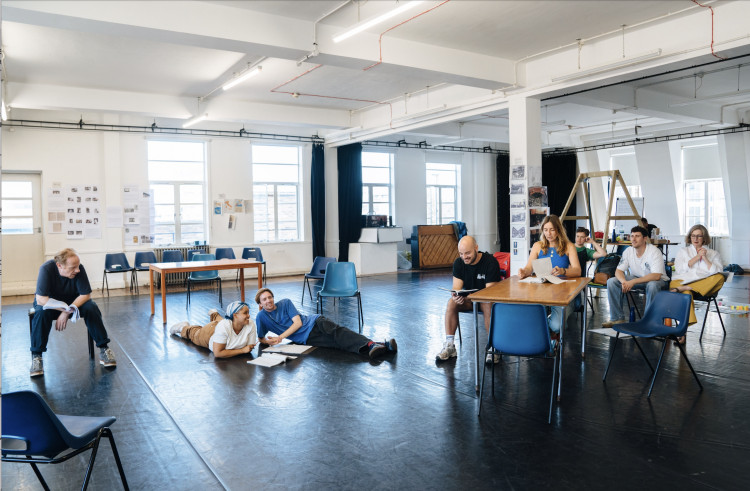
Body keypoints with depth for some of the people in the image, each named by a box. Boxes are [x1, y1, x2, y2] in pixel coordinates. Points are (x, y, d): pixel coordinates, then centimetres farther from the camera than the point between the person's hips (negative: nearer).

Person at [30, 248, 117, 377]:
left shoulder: (79, 269, -23)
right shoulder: (46, 269, -29)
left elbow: (85, 295, -19)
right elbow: (41, 299, -32)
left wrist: (66, 313, -29)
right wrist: (66, 309, -39)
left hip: (74, 300, 2)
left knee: (91, 308, -26)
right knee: (41, 313, -34)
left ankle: (103, 348, -17)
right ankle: (36, 356, -22)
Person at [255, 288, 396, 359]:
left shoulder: (285, 302, 5)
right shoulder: (261, 317, 6)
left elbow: (298, 322, -4)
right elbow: (261, 338, 11)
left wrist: (280, 337, -13)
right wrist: (269, 341, -14)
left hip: (314, 322, 2)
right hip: (306, 338, -2)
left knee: (337, 332, -30)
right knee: (337, 342, -24)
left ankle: (370, 345, -49)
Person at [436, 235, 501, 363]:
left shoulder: (490, 262, -19)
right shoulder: (458, 263, -4)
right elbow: (456, 287, -10)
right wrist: (455, 295, -36)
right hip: (468, 298, 4)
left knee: (488, 305, -37)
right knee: (451, 303, -25)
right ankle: (449, 346, -22)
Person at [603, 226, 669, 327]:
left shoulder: (654, 251, -21)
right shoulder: (628, 251, -5)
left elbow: (656, 276, -31)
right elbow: (618, 271, -5)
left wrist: (633, 282, -38)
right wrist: (624, 281, -29)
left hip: (657, 281, -5)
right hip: (636, 278, 5)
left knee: (652, 285, -41)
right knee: (611, 282, -16)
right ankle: (617, 318, -11)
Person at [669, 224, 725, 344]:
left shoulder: (713, 254, 24)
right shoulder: (683, 251, 25)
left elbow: (716, 271, 6)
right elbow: (679, 269, 5)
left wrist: (705, 258, -2)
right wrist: (697, 257, 1)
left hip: (705, 285, 1)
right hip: (682, 280, -1)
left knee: (720, 277, -32)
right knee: (686, 295, -38)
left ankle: (684, 288, -44)